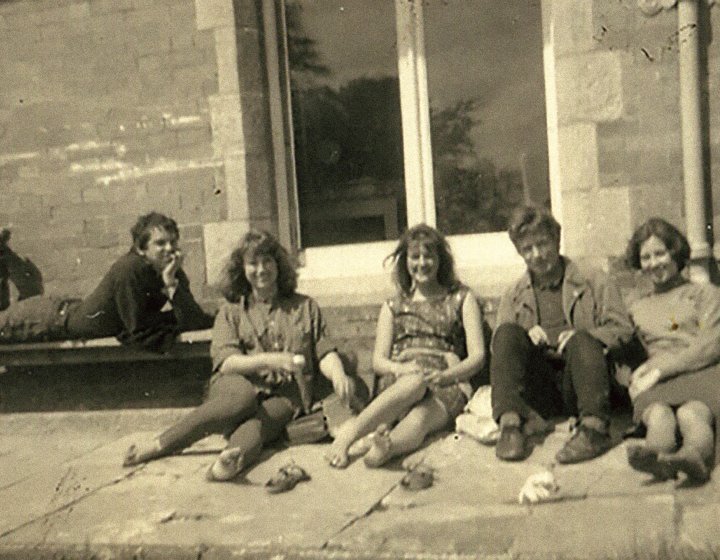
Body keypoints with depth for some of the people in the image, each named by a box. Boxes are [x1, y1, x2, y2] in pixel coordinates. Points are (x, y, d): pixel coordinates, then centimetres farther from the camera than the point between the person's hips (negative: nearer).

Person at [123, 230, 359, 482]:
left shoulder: (305, 307, 18)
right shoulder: (231, 312, 14)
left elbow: (324, 352, 11)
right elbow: (225, 362, 1)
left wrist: (338, 374, -11)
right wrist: (268, 360, -16)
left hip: (285, 394, 1)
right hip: (237, 386, 0)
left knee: (263, 418, -35)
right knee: (242, 397, -37)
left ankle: (234, 457, -62)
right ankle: (161, 444, -35)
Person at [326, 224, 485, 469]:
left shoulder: (461, 299, 19)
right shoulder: (393, 306, 24)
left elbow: (477, 356, 8)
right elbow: (378, 361, 14)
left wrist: (445, 375, -12)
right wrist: (399, 369, -11)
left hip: (447, 387, 0)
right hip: (401, 383, 1)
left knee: (418, 420, -37)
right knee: (415, 381, -39)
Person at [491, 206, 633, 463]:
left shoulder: (592, 283, 13)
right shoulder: (513, 296, 19)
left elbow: (622, 328, 4)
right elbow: (497, 346, 11)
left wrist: (582, 338, -14)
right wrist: (525, 337, -10)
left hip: (579, 386, -2)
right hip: (540, 393, 2)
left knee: (582, 340, -31)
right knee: (508, 333, -22)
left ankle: (594, 426, -41)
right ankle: (510, 423, -33)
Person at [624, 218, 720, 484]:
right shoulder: (635, 301, 31)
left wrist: (658, 370, -8)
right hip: (656, 384, 2)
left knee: (691, 412, -39)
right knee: (659, 413, -37)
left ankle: (693, 455, -69)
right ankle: (655, 455, -68)